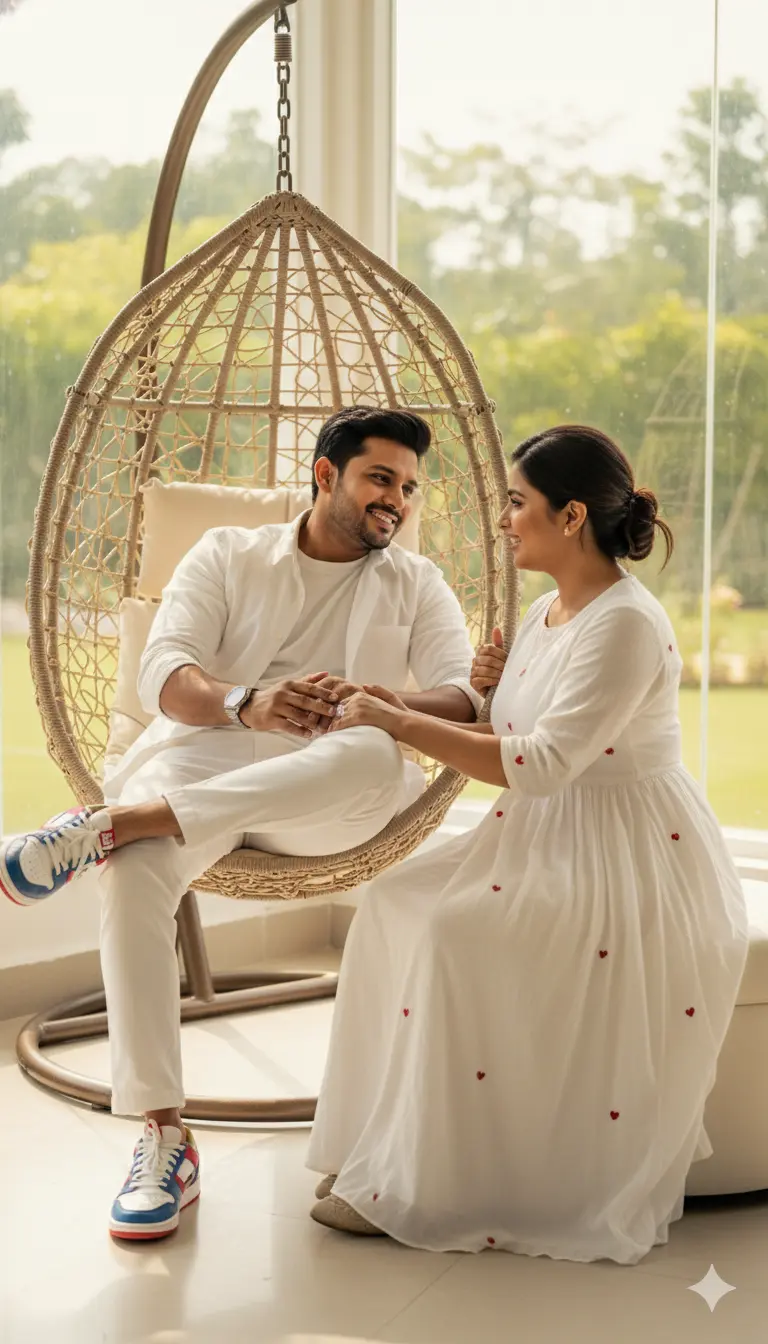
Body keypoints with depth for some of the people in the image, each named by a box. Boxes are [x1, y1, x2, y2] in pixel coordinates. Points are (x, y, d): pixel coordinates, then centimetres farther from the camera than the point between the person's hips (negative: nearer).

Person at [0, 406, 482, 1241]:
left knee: (379, 755, -38)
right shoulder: (229, 554, 17)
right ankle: (163, 1138, -31)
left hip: (328, 801, 0)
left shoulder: (416, 584, 19)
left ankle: (108, 824, -40)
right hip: (204, 760, 0)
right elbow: (162, 675, -1)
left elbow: (461, 702, 1)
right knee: (135, 869, -35)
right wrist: (247, 704, -24)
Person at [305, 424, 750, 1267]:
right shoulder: (546, 613, 10)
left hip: (627, 867, -10)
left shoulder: (626, 624, -20)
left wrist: (400, 723, -22)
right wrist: (494, 692, -1)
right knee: (395, 904, -6)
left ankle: (416, 1189, -12)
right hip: (547, 841, 10)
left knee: (452, 936, -25)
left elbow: (540, 764, -28)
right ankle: (385, 1150, 0)